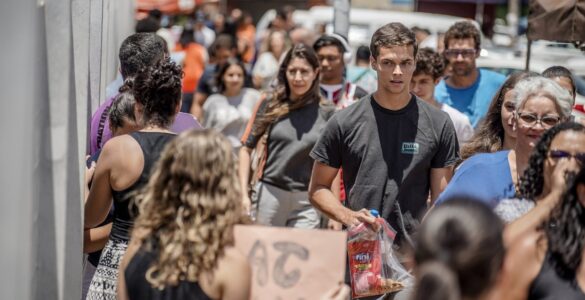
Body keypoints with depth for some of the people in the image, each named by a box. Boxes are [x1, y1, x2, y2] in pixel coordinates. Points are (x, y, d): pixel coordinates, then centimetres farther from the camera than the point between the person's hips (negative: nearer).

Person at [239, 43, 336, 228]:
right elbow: (246, 149, 6)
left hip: (307, 201, -1)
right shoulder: (270, 106, 3)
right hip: (269, 194, 1)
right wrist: (243, 194, -2)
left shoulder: (326, 114, 2)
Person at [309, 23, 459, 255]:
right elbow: (318, 188, 8)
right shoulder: (344, 122, 3)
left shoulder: (438, 125, 4)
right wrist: (347, 216, -11)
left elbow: (441, 200, 5)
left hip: (414, 256, 0)